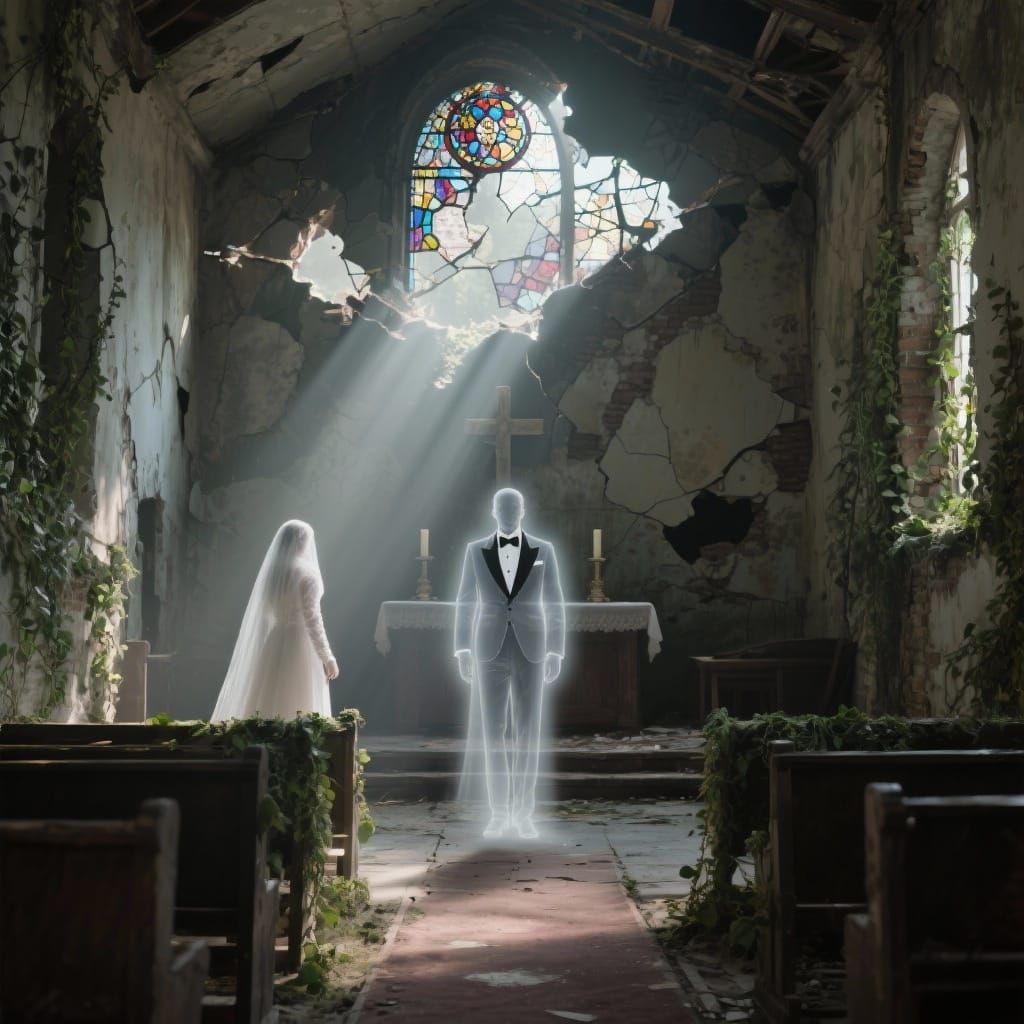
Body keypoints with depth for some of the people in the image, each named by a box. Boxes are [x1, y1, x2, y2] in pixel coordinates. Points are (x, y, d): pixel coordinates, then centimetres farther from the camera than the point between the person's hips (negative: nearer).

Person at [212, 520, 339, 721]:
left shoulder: (270, 571, 8)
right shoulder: (307, 575, -10)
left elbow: (263, 615, 12)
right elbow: (312, 620, -14)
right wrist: (327, 658, -10)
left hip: (272, 644, 6)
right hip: (300, 646, -6)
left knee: (268, 709, 7)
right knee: (300, 716, -3)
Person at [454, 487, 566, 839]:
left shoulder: (543, 551, 3)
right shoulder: (476, 550, 4)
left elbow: (555, 605, 3)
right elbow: (466, 603, 5)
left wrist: (556, 653, -3)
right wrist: (462, 650, -3)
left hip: (530, 652, 0)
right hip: (491, 652, 0)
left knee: (528, 734, 0)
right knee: (493, 734, 0)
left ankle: (523, 813, 11)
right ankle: (499, 814, 10)